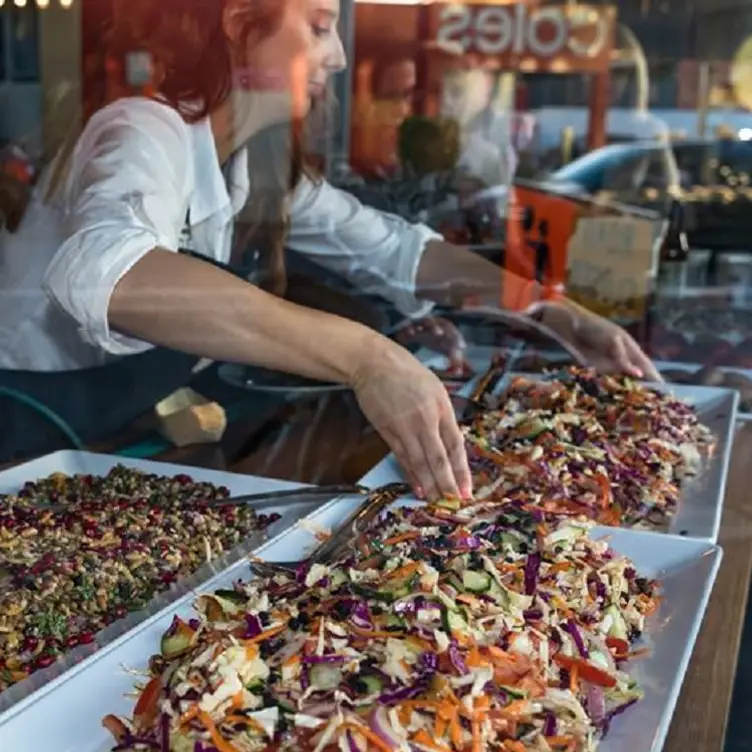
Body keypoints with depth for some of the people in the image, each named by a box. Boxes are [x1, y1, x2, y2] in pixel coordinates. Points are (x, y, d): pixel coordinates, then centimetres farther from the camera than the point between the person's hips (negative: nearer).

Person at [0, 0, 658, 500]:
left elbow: (392, 248, 6)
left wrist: (565, 316, 0)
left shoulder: (256, 160, 1)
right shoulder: (142, 132, -23)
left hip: (117, 433, 7)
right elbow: (103, 272, -45)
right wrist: (364, 357, -51)